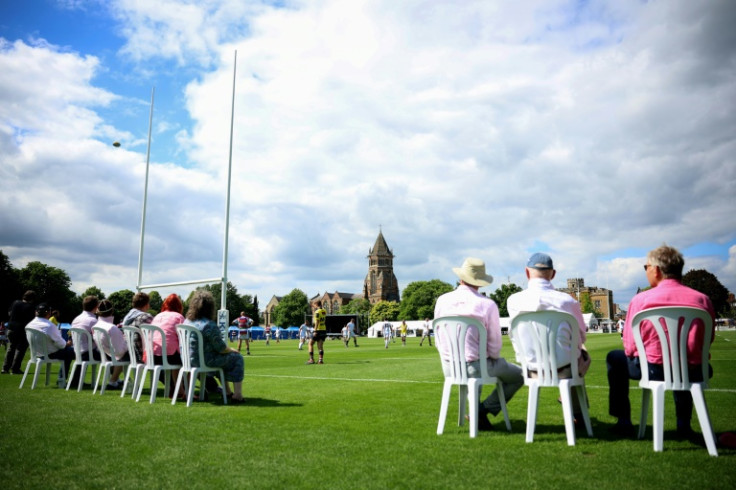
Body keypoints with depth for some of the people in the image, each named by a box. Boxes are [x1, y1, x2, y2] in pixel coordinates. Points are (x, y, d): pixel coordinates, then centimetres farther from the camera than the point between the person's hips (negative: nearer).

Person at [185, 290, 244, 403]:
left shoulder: (187, 322, 4)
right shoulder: (210, 325, -23)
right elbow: (221, 348, -16)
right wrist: (232, 350, 6)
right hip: (206, 361, -9)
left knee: (224, 357, 29)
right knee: (237, 358, 6)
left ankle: (227, 391, 35)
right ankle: (237, 395, 1)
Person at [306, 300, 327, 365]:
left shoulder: (317, 312, -13)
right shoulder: (324, 311, 10)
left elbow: (317, 322, -20)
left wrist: (315, 331, -23)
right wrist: (315, 310, 20)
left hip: (318, 330, -7)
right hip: (324, 330, 7)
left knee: (311, 344, 5)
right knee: (320, 346, 8)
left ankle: (311, 359, 0)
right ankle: (321, 360, 0)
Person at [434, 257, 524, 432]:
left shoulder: (442, 300, -3)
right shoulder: (488, 304, -15)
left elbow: (438, 339, 6)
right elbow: (495, 344, -9)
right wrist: (492, 359, 13)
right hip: (478, 365, -5)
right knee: (519, 376, 17)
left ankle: (475, 409, 30)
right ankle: (484, 409, 6)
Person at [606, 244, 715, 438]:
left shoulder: (640, 300, -10)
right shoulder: (703, 300, -2)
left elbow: (630, 347, -6)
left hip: (654, 370, -4)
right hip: (692, 374, 4)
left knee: (615, 358, 24)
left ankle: (623, 422, 22)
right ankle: (683, 424, 39)